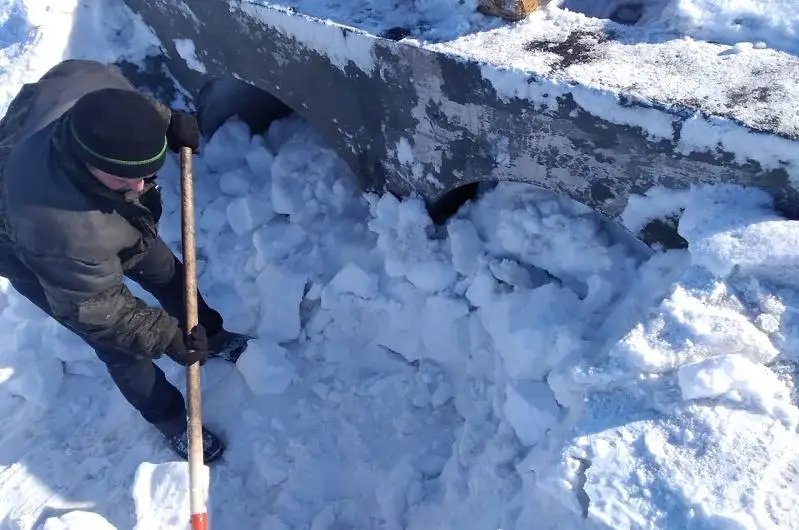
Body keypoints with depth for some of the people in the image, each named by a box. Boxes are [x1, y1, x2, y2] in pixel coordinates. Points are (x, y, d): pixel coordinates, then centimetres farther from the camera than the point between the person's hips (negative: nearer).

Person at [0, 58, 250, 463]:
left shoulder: (86, 79, -37)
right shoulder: (62, 232, -49)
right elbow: (95, 309, -31)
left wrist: (167, 120, -14)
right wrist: (166, 339, -24)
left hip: (103, 219, 7)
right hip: (43, 265, -6)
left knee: (167, 273, 22)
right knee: (124, 350, 9)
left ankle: (212, 336, 51)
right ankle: (171, 421, 36)